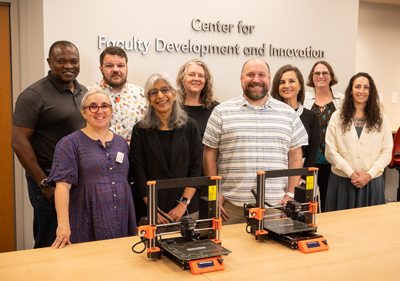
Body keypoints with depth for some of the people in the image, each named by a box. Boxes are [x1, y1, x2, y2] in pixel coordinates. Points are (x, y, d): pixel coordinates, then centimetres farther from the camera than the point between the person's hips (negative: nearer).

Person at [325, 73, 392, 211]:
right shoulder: (337, 117, 3)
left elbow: (387, 152, 2)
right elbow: (330, 151, -3)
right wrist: (351, 173, -11)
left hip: (371, 183, 1)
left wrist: (369, 174, -10)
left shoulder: (381, 119, 6)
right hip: (342, 182, -1)